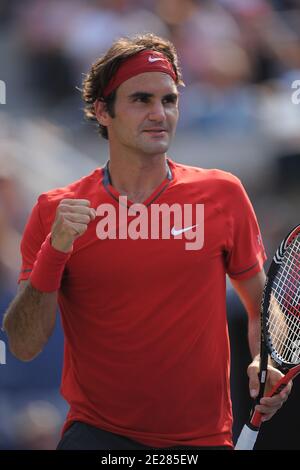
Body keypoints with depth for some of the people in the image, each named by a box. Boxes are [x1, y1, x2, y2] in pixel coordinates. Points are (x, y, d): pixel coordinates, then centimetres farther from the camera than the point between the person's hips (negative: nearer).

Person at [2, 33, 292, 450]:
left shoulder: (223, 194, 2)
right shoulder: (56, 212, -1)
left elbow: (263, 305, 14)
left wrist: (266, 362, -6)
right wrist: (54, 252, -19)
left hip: (203, 437, 2)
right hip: (97, 432, -2)